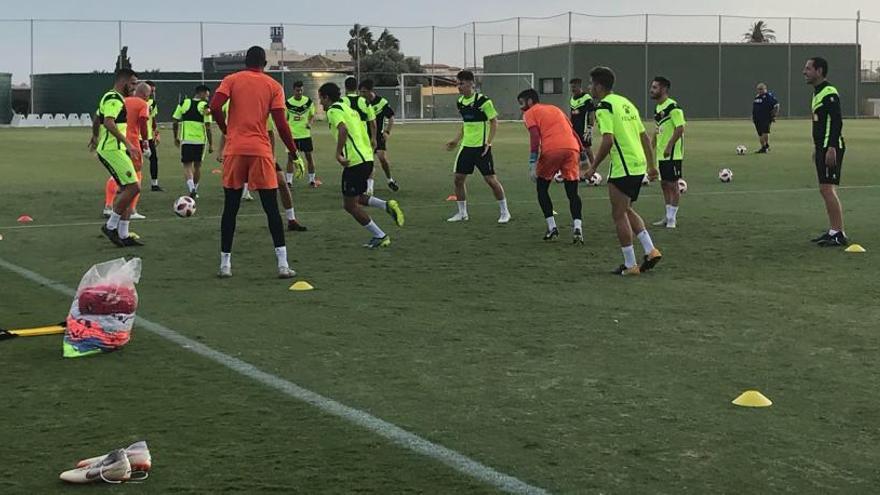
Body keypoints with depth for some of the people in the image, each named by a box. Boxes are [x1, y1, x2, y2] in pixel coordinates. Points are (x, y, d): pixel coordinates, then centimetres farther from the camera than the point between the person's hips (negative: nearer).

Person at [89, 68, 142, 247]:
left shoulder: (110, 97, 20)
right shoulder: (114, 98, -13)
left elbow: (97, 119, 33)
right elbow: (109, 123, -27)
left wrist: (95, 138, 49)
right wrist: (127, 143, -31)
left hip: (116, 150, 11)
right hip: (113, 150, -11)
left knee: (127, 189, 9)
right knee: (133, 187, -14)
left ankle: (123, 235, 10)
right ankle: (111, 226, -6)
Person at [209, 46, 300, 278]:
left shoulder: (231, 80, 6)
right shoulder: (274, 86, 5)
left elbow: (214, 107, -8)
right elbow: (281, 124, -1)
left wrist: (225, 129, 9)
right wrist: (293, 151, 10)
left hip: (235, 150, 1)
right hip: (261, 152, -1)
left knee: (230, 209, 9)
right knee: (271, 208, 2)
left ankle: (225, 264, 9)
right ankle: (283, 264, -4)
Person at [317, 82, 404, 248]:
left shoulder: (334, 110, -6)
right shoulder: (348, 108, 22)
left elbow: (343, 130, -25)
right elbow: (363, 132, 23)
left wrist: (338, 154, -25)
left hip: (354, 161, -9)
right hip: (367, 158, 9)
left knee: (350, 205, 2)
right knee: (356, 198, 24)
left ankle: (380, 236, 3)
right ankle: (387, 205, 4)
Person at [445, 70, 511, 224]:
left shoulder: (483, 100, -13)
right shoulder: (460, 102, 8)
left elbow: (494, 121, -8)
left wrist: (488, 142, -15)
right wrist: (456, 140, 14)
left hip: (481, 147, -7)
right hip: (466, 146, 7)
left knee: (490, 179, -4)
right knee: (458, 178, 3)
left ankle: (504, 212, 10)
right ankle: (462, 213, 17)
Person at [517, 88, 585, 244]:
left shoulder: (530, 113, 14)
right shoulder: (554, 109, 32)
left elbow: (535, 136, -3)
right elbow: (573, 132, 26)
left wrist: (533, 164, -8)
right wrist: (582, 153, 26)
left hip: (551, 150, -4)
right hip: (572, 148, 4)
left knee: (542, 189, 16)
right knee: (572, 192, 10)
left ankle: (552, 228, 9)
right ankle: (577, 227, -9)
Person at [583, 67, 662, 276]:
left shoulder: (604, 107, -11)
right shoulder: (626, 103, 16)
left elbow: (608, 140, -22)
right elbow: (645, 137, 17)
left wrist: (593, 167, -14)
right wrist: (651, 165, 20)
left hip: (623, 168, -9)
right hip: (638, 165, 9)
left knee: (619, 215, 1)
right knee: (627, 210, 21)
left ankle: (630, 265, 4)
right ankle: (650, 251, 12)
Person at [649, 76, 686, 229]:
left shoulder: (673, 107, -16)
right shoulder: (657, 108, 12)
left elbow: (680, 128, -20)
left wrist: (669, 146, -23)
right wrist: (651, 148, 16)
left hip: (672, 153, -9)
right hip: (661, 153, 9)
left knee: (672, 184, -2)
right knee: (664, 184, 13)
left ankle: (672, 218, 4)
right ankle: (668, 216, 22)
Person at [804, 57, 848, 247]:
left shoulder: (829, 93, -15)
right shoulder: (817, 92, 17)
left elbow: (837, 122, -21)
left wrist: (831, 148, -26)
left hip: (831, 149, -10)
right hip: (822, 147, 10)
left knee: (828, 189, -12)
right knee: (825, 190, 12)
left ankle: (839, 234, -9)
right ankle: (833, 231, 18)